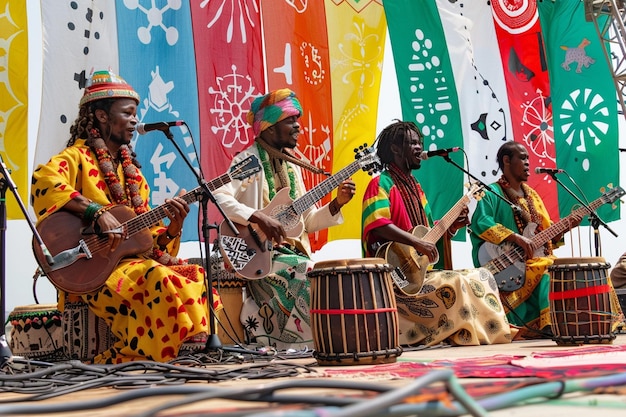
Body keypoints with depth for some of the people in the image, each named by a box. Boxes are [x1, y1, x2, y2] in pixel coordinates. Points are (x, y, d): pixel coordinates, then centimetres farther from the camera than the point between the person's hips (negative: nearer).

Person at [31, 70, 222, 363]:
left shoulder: (132, 172, 22)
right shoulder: (77, 158, 0)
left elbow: (151, 239, 20)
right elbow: (44, 180, -26)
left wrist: (173, 226, -2)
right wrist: (97, 213, -32)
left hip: (136, 260, 7)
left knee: (196, 276, -14)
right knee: (162, 280, -31)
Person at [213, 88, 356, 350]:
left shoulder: (291, 165, 17)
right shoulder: (250, 160, -7)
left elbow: (307, 221, 17)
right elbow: (218, 197, -24)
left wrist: (336, 204, 1)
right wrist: (259, 217, -31)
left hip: (292, 252, 8)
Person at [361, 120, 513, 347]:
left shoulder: (415, 188, 21)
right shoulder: (381, 183, -6)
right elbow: (377, 223, -24)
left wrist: (451, 226, 5)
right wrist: (418, 243, -28)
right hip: (396, 276, -9)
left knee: (481, 276, 0)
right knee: (454, 283, -26)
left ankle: (487, 331, -4)